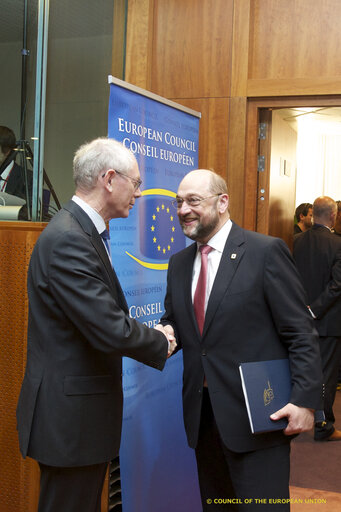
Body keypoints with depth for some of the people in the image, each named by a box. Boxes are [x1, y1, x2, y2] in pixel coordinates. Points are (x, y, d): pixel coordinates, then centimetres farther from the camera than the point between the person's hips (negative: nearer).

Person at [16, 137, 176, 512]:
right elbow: (111, 331, -26)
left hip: (80, 412, 10)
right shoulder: (67, 239, -23)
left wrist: (149, 333, 2)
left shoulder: (82, 231, 10)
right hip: (69, 415, -10)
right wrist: (160, 343, -8)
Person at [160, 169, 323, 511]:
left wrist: (305, 400, -16)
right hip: (202, 415, 6)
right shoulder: (179, 263, 11)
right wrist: (166, 333, -6)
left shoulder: (266, 251, -9)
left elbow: (301, 335, -10)